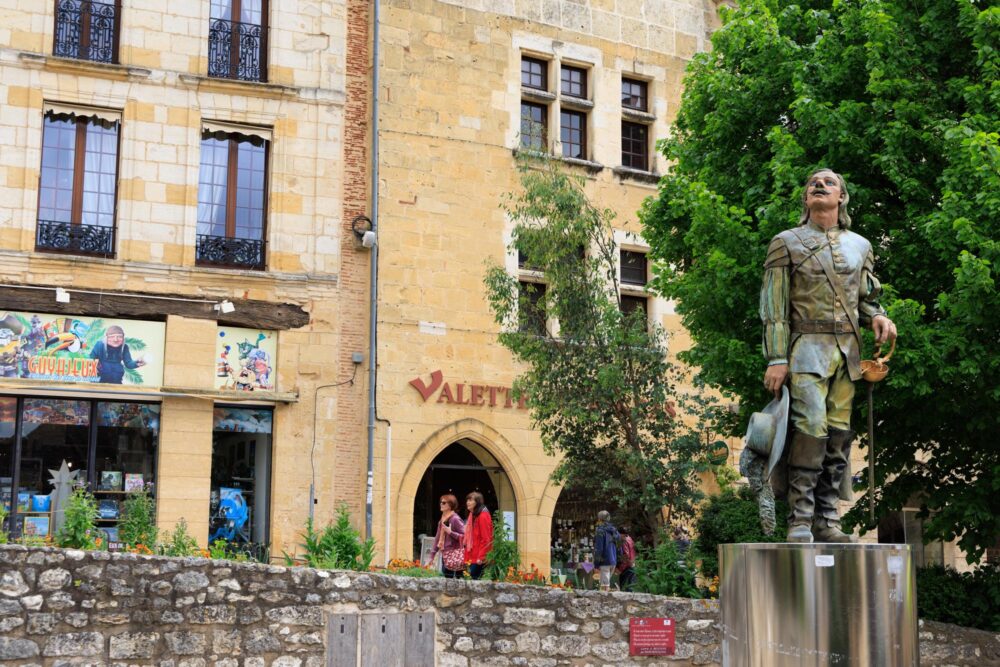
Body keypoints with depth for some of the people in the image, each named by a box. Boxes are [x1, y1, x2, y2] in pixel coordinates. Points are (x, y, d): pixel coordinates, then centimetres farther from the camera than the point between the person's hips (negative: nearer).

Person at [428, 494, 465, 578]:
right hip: (445, 554, 8)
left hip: (455, 555, -8)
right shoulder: (443, 519, 13)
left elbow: (465, 536, -16)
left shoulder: (455, 519, -12)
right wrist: (432, 554, 18)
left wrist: (450, 532, -22)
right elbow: (438, 537, 19)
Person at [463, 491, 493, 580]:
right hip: (472, 557, 9)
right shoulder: (472, 515, 17)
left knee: (476, 578, -10)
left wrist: (481, 557, -19)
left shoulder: (483, 516, -12)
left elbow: (486, 539, -16)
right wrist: (467, 557, 16)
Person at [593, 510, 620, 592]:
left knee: (605, 585, -7)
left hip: (604, 561, -7)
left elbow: (598, 548, -13)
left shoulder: (600, 531, -11)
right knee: (608, 583, 17)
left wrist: (596, 564, -10)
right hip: (613, 561, 8)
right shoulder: (614, 530, 12)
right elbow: (618, 547, 17)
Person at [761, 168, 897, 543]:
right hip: (808, 347, -5)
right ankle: (800, 523, -16)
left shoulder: (859, 246, 18)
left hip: (848, 350, 5)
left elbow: (866, 298, 24)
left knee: (839, 434, 2)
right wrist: (776, 359, -9)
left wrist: (877, 317, -1)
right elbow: (773, 306, -1)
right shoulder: (787, 243, 5)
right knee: (811, 426, -18)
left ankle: (828, 522, 6)